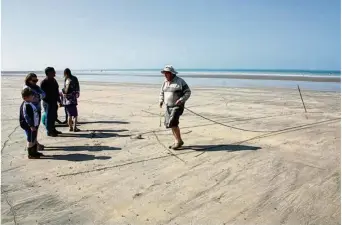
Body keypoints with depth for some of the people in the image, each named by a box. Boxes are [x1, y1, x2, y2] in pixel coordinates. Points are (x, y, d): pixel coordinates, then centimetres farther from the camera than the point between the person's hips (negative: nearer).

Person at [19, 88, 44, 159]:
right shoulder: (26, 105, -22)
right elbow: (26, 117, -25)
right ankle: (31, 154, 14)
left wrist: (35, 125, 21)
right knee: (30, 140, 2)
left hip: (34, 125, 10)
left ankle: (35, 152, 33)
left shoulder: (30, 104, 9)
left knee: (34, 139, 20)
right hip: (29, 126, -10)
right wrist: (31, 126, -23)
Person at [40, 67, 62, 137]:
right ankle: (49, 131, 10)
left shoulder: (54, 81, 11)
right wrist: (45, 101, -17)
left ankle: (53, 129, 28)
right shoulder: (44, 82, -13)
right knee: (49, 117, 0)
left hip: (54, 102, 8)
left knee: (54, 117, 15)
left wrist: (59, 101, 18)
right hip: (48, 103, -8)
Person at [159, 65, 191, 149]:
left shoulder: (180, 81, -12)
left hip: (177, 106, -7)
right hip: (169, 106, 7)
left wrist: (181, 100, -25)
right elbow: (162, 93, 17)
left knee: (173, 123, -18)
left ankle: (179, 141, -2)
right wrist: (161, 101, -2)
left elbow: (188, 92, -11)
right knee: (170, 124, 7)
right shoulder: (165, 82, 8)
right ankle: (177, 142, 19)